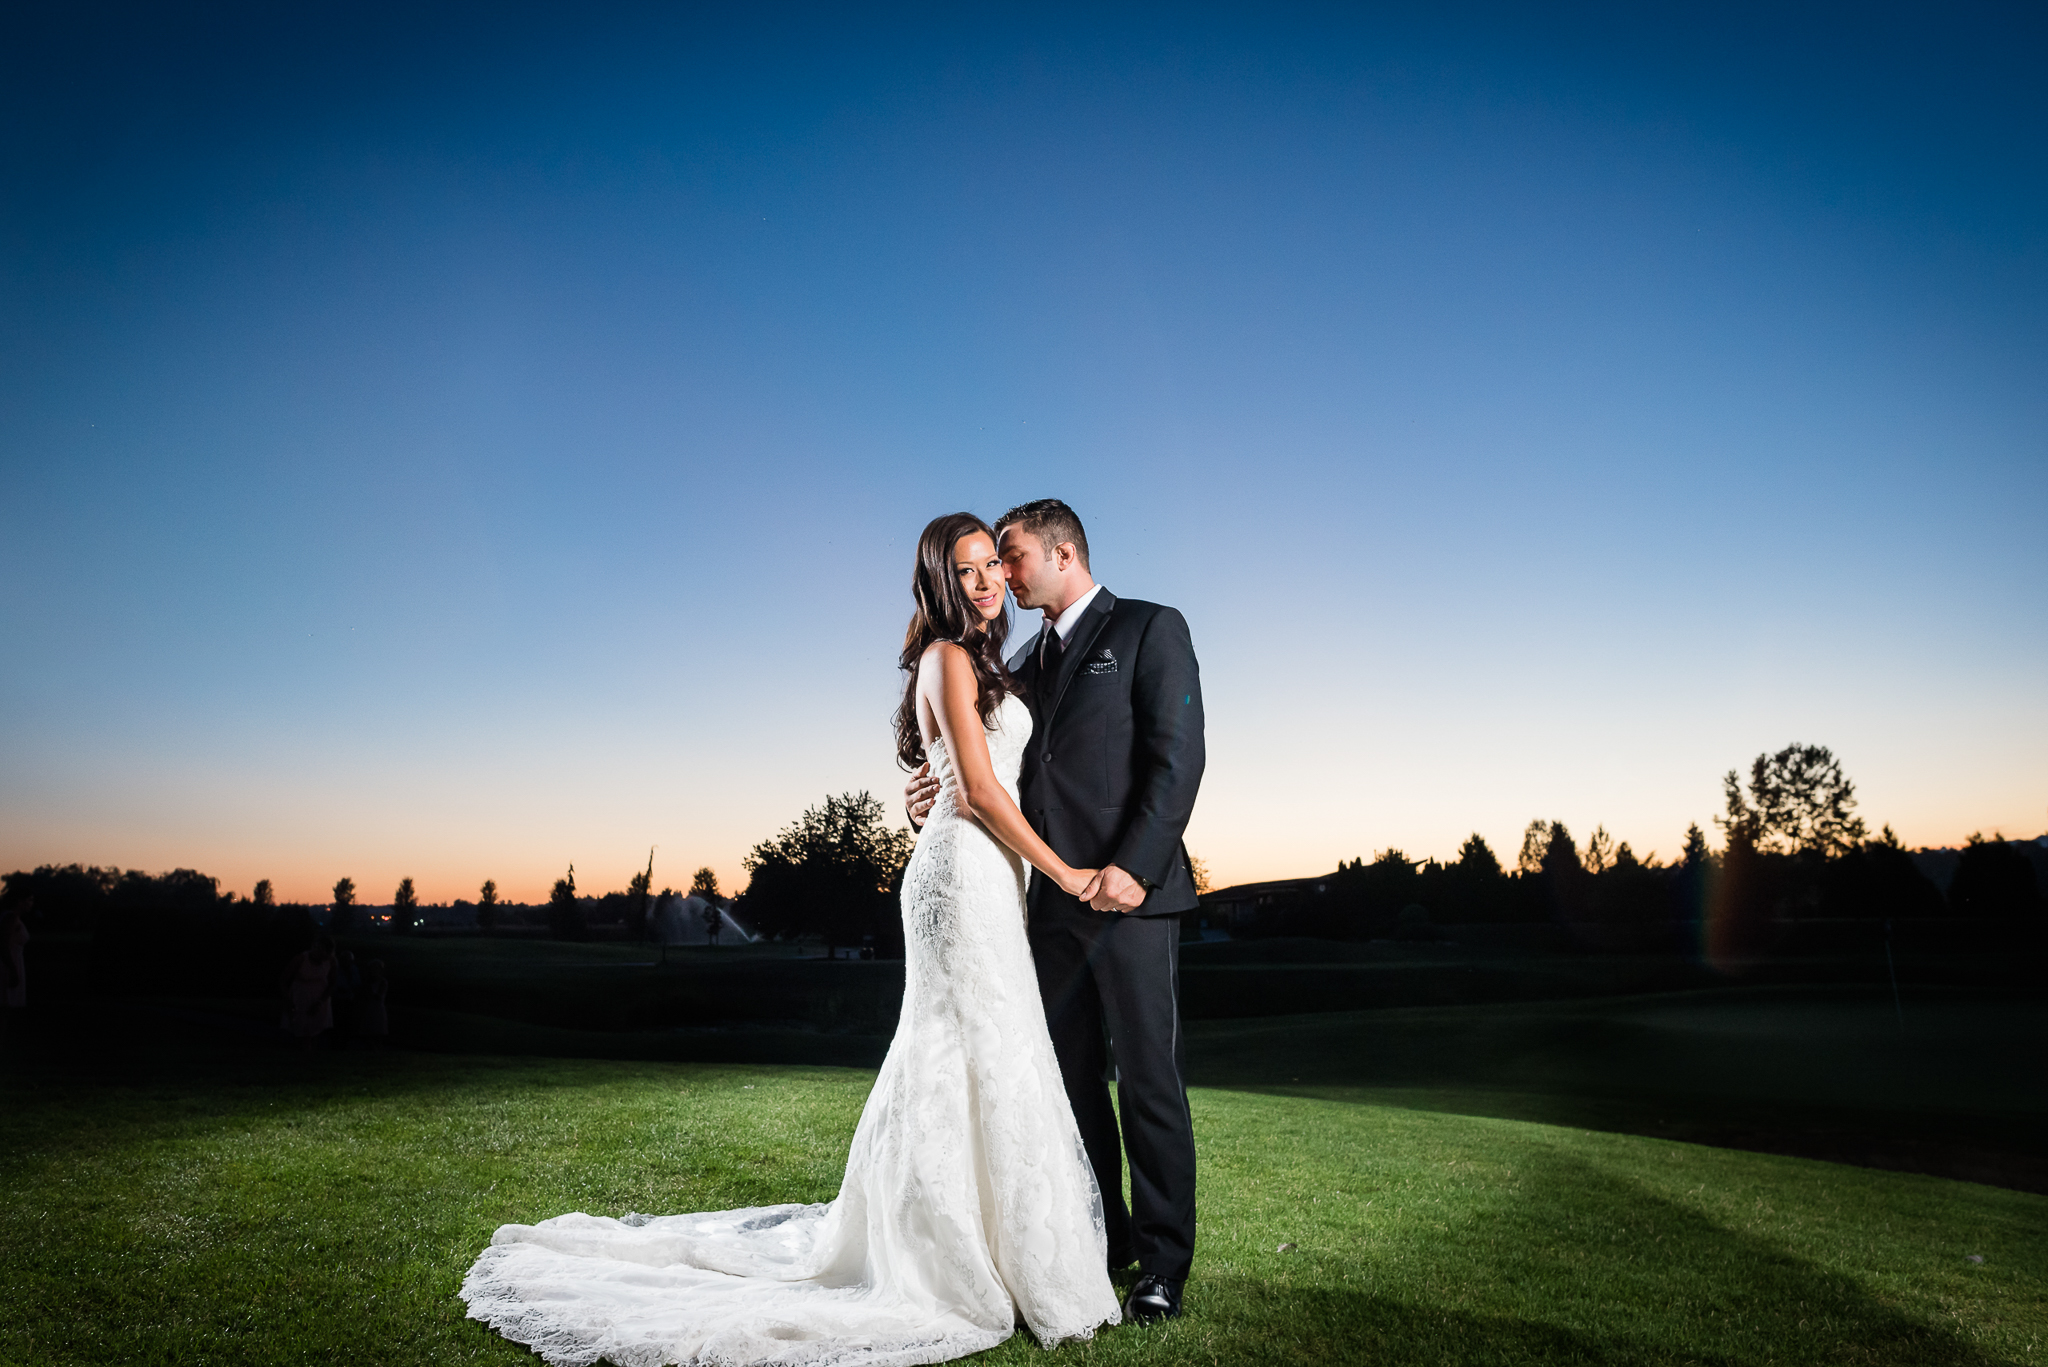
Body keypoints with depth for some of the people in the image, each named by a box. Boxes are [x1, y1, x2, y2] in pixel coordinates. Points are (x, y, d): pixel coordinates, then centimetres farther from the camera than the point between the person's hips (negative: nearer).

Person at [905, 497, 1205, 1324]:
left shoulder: (1150, 628, -1)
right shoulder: (1029, 663, 19)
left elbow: (1178, 755, -11)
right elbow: (1009, 776, 17)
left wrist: (1133, 866, -20)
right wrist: (938, 798, -2)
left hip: (1129, 893, -7)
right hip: (1054, 900, 7)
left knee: (1147, 1080, 0)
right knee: (1072, 1077, 13)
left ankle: (1164, 1261, 14)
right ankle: (1104, 1239, 27)